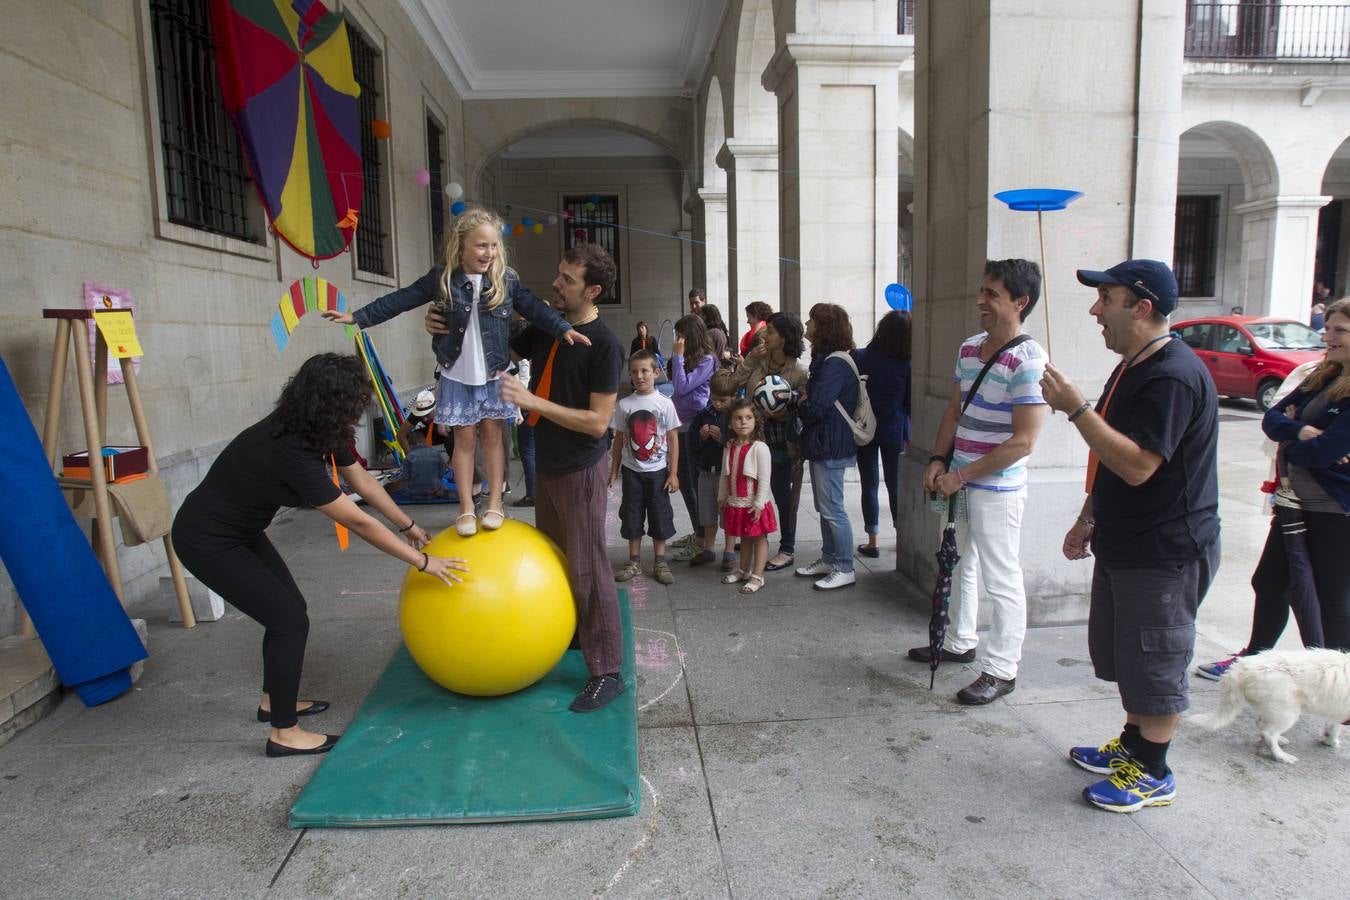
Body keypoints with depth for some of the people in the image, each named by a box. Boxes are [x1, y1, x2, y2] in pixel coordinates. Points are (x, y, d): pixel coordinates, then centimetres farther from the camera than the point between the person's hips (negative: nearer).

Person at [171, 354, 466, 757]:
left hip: (240, 530, 9)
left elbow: (363, 481, 6)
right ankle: (284, 734, 8)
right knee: (290, 620, -7)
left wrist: (409, 525, 13)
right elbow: (358, 522, -29)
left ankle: (274, 700, 35)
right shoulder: (290, 452, -35)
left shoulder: (318, 430, -9)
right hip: (207, 541, -9)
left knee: (289, 609, 15)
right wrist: (422, 562, -21)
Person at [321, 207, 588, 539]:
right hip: (456, 376, 0)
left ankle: (495, 502, 18)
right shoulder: (441, 279, -6)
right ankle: (466, 507, 14)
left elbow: (536, 308, -8)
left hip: (493, 375, 0)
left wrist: (564, 328, -24)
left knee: (492, 434, 8)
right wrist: (357, 316, 0)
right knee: (464, 438, 6)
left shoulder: (507, 280, -6)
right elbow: (400, 300, 0)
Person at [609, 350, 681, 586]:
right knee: (631, 515, 8)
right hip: (632, 470, 2)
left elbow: (673, 440, -3)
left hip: (657, 471, -1)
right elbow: (619, 439, 6)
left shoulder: (664, 403, -6)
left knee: (660, 515, 5)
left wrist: (673, 473, -6)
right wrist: (613, 471, 5)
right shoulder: (624, 404, -1)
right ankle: (634, 561, 21)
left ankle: (660, 562, 18)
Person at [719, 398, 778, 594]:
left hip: (754, 504, -6)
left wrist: (759, 504, -18)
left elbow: (764, 479, -17)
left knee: (759, 538, 4)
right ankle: (744, 570, 32)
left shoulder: (759, 448, -16)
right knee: (744, 537, 19)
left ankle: (757, 576, 9)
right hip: (735, 503, 6)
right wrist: (722, 497, 12)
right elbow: (725, 475, 12)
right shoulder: (729, 447, 3)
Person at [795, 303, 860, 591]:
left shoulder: (835, 364, -20)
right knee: (824, 507, 18)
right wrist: (802, 400, -4)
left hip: (831, 447, -11)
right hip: (821, 444, 11)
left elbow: (816, 408, -24)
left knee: (832, 509, -3)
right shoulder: (825, 359, 14)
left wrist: (799, 402, -4)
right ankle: (828, 559, 29)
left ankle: (844, 569, 7)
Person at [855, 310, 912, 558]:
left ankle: (872, 542, 11)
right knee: (895, 485, 13)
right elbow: (910, 402, -3)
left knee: (869, 485, 8)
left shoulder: (860, 358, -9)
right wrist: (909, 435, 7)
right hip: (894, 431, 0)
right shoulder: (906, 364, -9)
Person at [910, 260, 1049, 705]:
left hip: (997, 489, -9)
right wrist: (938, 461, 2)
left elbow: (1023, 441, -22)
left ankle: (1001, 670, 15)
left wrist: (961, 475, -19)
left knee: (1001, 580, 2)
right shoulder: (969, 348, 6)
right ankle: (960, 642, 38)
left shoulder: (1027, 361, -20)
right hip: (962, 483, 9)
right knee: (965, 565, 21)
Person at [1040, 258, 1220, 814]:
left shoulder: (1173, 376, -23)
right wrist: (1088, 519, 20)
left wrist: (1075, 408, -30)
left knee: (1155, 663, 4)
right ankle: (1132, 744, 37)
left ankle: (1153, 773, 20)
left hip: (1165, 553, -10)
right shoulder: (1133, 367, 11)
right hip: (1124, 544, 10)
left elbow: (1137, 465, -30)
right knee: (1123, 655, 20)